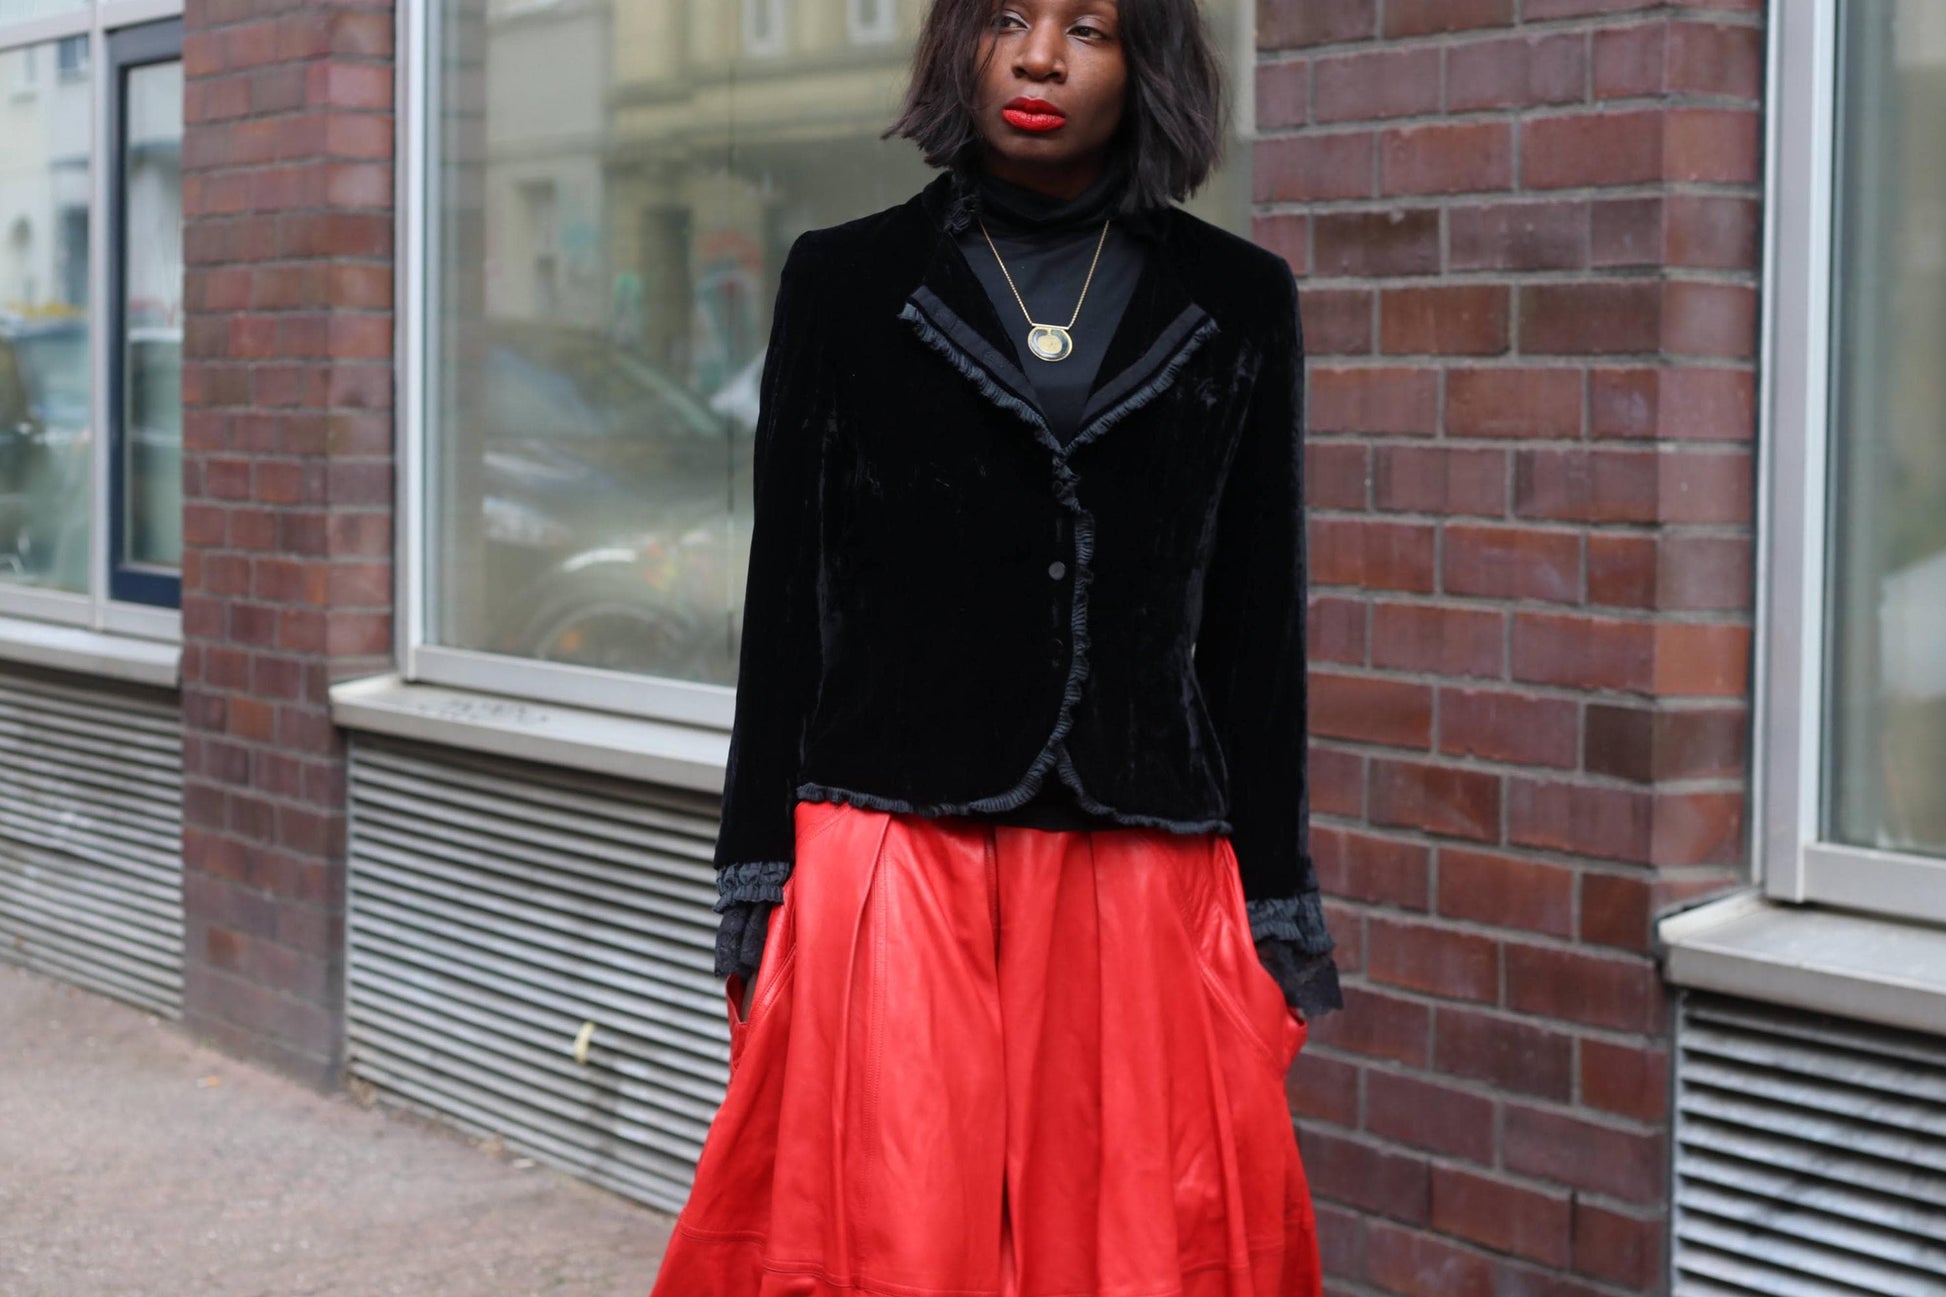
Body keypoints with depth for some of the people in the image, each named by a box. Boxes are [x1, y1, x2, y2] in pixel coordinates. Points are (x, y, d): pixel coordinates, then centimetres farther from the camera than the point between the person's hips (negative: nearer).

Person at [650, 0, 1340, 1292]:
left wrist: (1276, 906, 5)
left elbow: (1260, 633, 9)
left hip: (1146, 885, 1)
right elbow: (786, 604, 5)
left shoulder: (1238, 303, 8)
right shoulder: (845, 283, 6)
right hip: (892, 879, -1)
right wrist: (759, 880, 0)